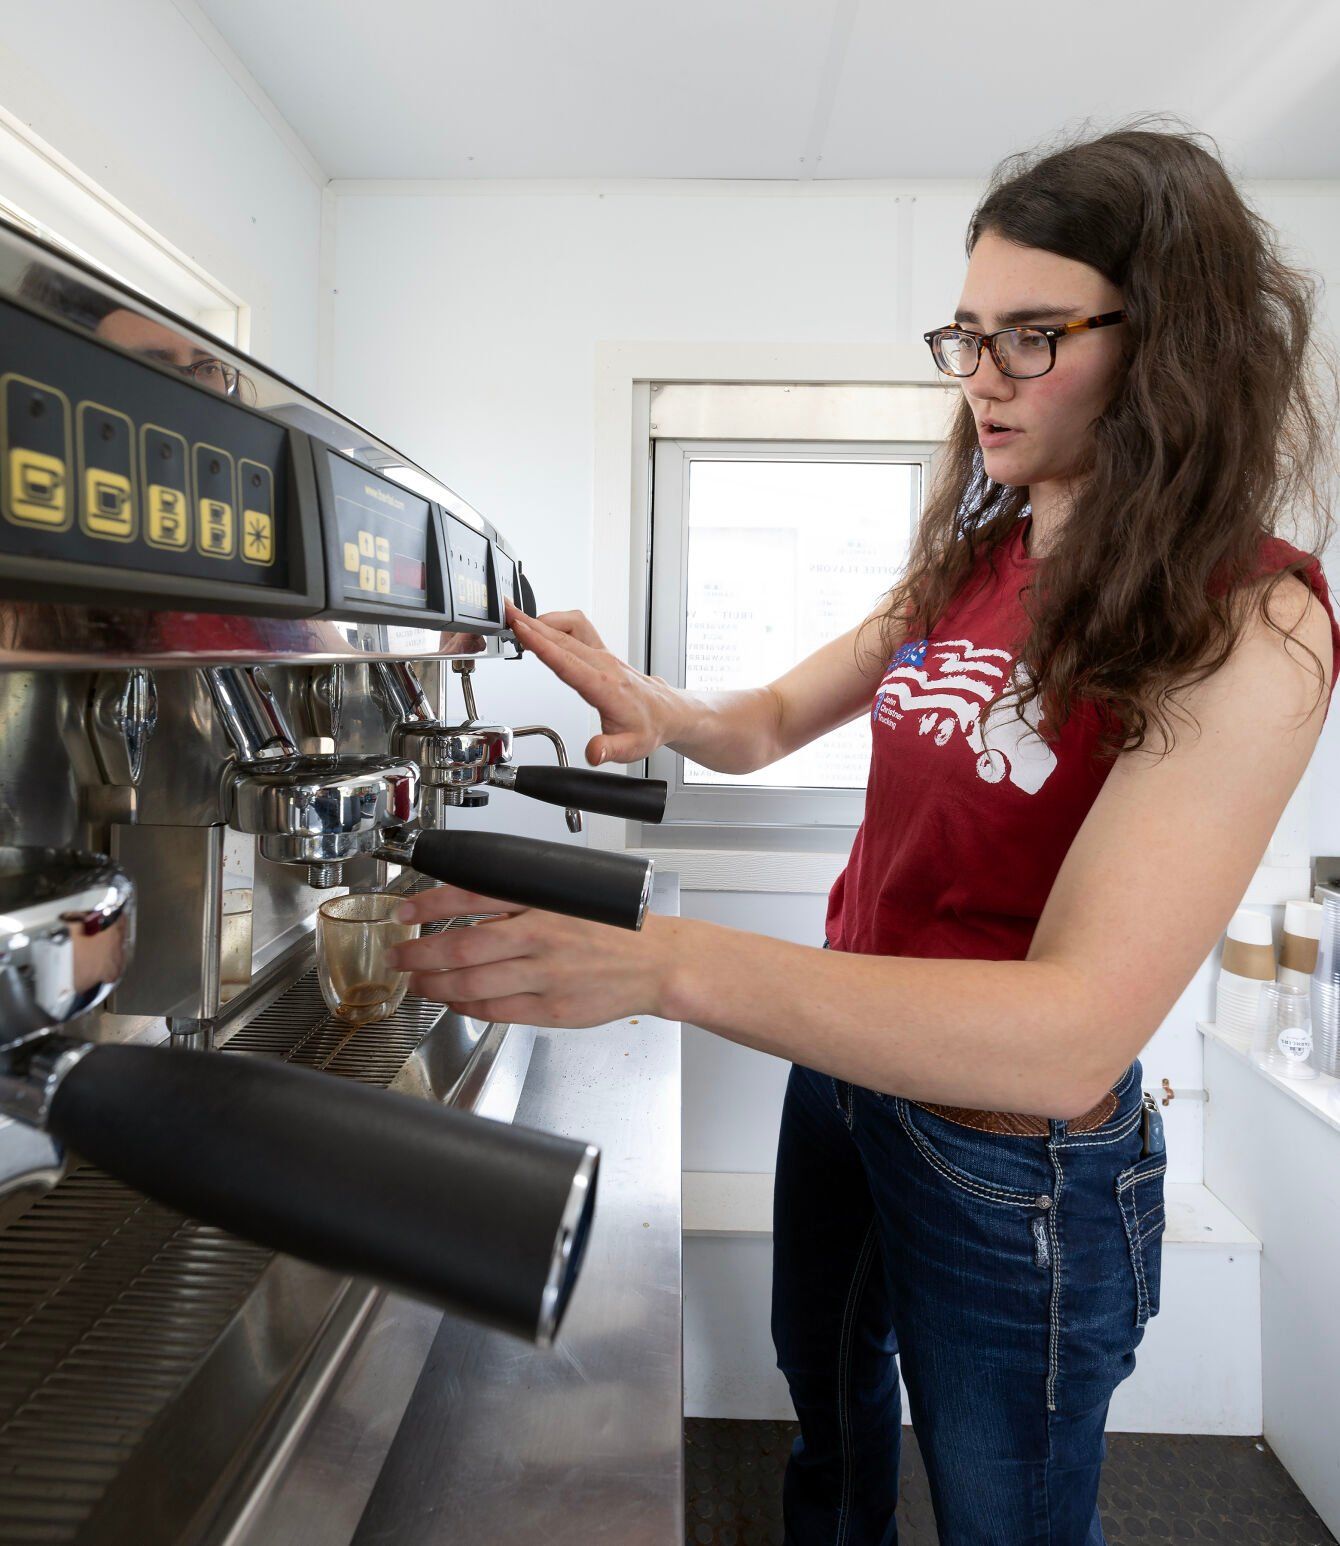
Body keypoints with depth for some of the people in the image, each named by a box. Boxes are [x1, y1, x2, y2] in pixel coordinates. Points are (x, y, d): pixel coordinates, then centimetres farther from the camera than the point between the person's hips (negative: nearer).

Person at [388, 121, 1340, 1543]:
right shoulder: (968, 565, -1)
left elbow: (1075, 1034, -34)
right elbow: (771, 722, 5)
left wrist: (665, 963, -44)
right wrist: (658, 711, -19)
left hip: (1017, 1168, -6)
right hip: (844, 1061, 6)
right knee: (832, 1412, 31)